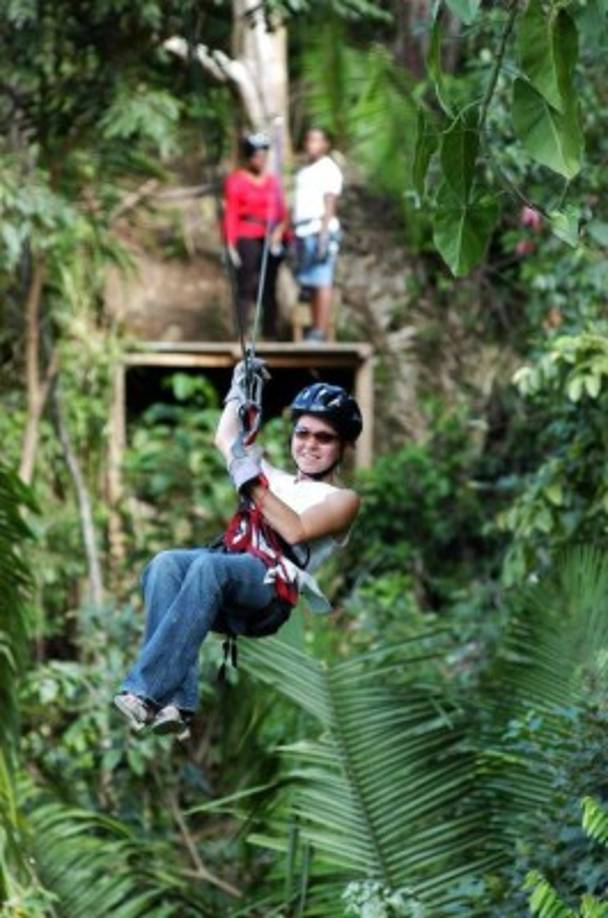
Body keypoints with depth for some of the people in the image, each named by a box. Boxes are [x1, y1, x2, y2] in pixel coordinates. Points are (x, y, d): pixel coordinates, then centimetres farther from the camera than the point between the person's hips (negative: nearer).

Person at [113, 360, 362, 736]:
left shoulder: (342, 499, 15)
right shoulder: (276, 479, 36)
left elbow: (296, 531, -5)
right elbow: (226, 440, 48)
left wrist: (253, 484, -9)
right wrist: (240, 389, 47)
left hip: (274, 590, -6)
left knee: (209, 566, -39)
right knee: (166, 564, -29)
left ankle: (145, 690, -49)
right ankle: (176, 702, -43)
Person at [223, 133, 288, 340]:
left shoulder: (273, 181, 12)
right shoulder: (235, 181, -1)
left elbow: (281, 211, 12)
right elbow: (230, 214, -4)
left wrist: (280, 230, -8)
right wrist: (231, 245, -9)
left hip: (270, 241, 4)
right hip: (246, 240, -4)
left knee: (269, 289, 7)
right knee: (246, 288, -8)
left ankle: (270, 333, 12)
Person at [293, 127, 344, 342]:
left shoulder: (328, 169, -5)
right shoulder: (305, 171, 22)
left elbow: (329, 205, -13)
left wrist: (324, 236, -20)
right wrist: (295, 236, 17)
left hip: (319, 230, -9)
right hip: (303, 231, 9)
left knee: (321, 282, -11)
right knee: (310, 284, 8)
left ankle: (321, 331, -13)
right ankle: (315, 328, 10)